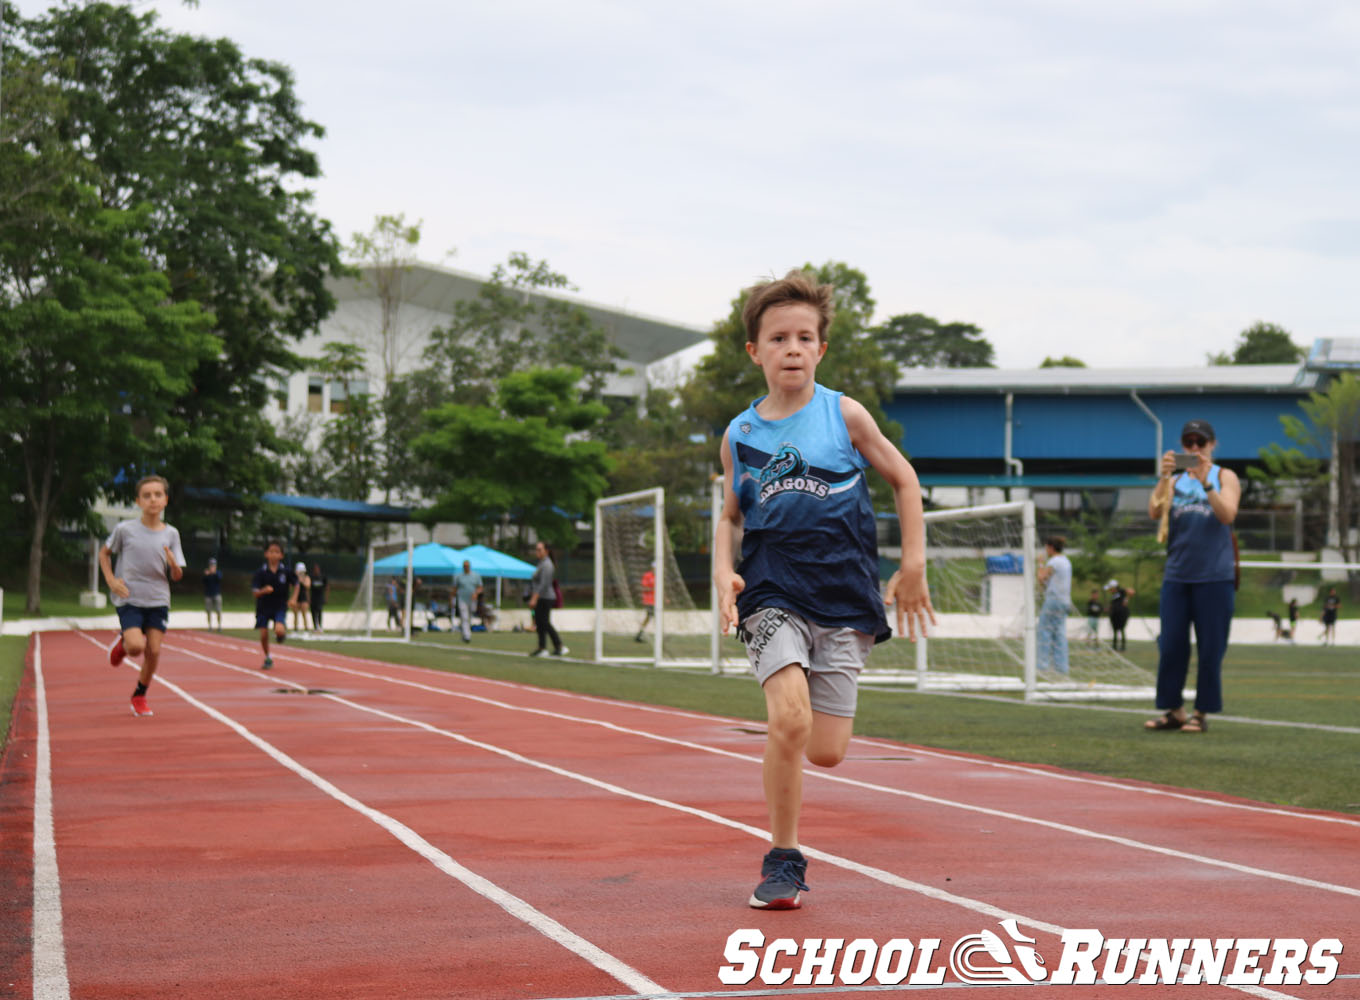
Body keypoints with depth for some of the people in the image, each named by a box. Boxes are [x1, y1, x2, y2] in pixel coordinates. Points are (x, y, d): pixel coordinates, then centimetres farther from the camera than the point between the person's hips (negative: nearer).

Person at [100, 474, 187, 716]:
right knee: (136, 646, -19)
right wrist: (111, 580, -3)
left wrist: (174, 565, -20)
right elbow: (104, 553, 11)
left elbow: (177, 576, 3)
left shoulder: (170, 535, 1)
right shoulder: (125, 529, -6)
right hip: (128, 599, -3)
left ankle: (140, 696, 20)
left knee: (154, 651, -2)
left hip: (158, 600, 3)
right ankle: (122, 642, 18)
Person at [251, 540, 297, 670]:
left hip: (280, 606, -1)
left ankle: (282, 633, 16)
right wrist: (264, 591, -33)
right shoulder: (260, 572, -9)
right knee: (264, 635, 0)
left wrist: (293, 598, -4)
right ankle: (267, 658, 25)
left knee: (279, 630, -24)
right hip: (264, 607, 1)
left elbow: (295, 584, 10)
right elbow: (255, 592, -13)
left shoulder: (286, 572, -7)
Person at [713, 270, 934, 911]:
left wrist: (912, 566, 10)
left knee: (826, 752, -3)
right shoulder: (739, 435, 6)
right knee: (789, 720, -23)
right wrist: (723, 573, 1)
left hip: (844, 599, 0)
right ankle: (782, 862, -7)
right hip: (771, 597, 0)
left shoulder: (845, 416, 2)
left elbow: (903, 479, 13)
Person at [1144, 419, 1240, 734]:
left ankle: (1202, 712, 6)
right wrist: (1164, 477, -16)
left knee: (1210, 648, -1)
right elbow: (1154, 511, -5)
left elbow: (1228, 515, -11)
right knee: (1171, 646, 0)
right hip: (1177, 575, 3)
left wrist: (1205, 482, -21)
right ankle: (1173, 710, 9)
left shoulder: (1225, 477, 5)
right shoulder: (1175, 481, 12)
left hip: (1214, 577, -3)